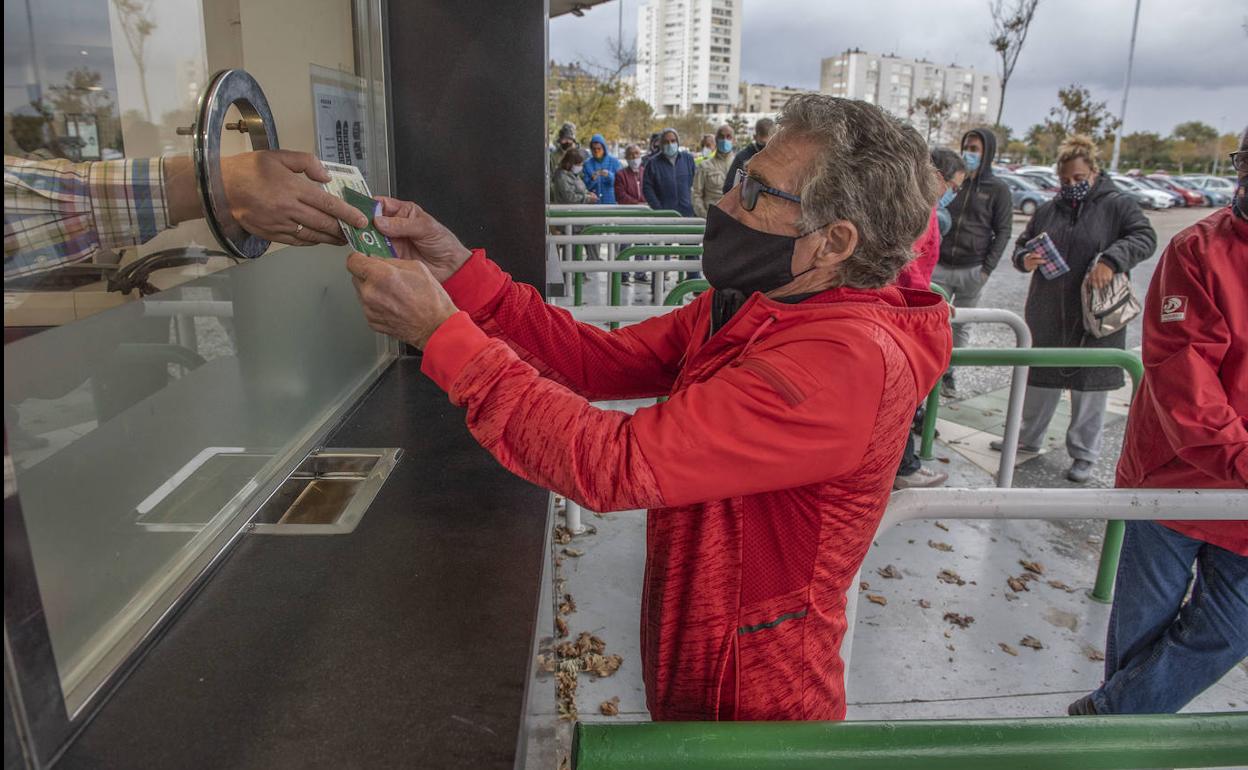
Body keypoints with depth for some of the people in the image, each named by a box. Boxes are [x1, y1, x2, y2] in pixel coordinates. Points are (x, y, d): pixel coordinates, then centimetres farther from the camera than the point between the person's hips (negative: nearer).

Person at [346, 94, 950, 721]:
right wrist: (459, 270, -13)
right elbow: (600, 360, -5)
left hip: (748, 702, -7)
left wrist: (440, 330, -29)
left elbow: (615, 464, -35)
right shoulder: (742, 305, -3)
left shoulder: (847, 361, -32)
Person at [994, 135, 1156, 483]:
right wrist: (1025, 259, -11)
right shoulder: (1048, 211, 9)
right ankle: (1028, 437, 33)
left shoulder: (1117, 205, -3)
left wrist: (1111, 260, -29)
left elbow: (1145, 237, -12)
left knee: (1090, 386, 5)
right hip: (1049, 317, 4)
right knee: (1041, 379, 16)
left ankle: (1084, 454, 17)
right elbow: (1021, 245, 13)